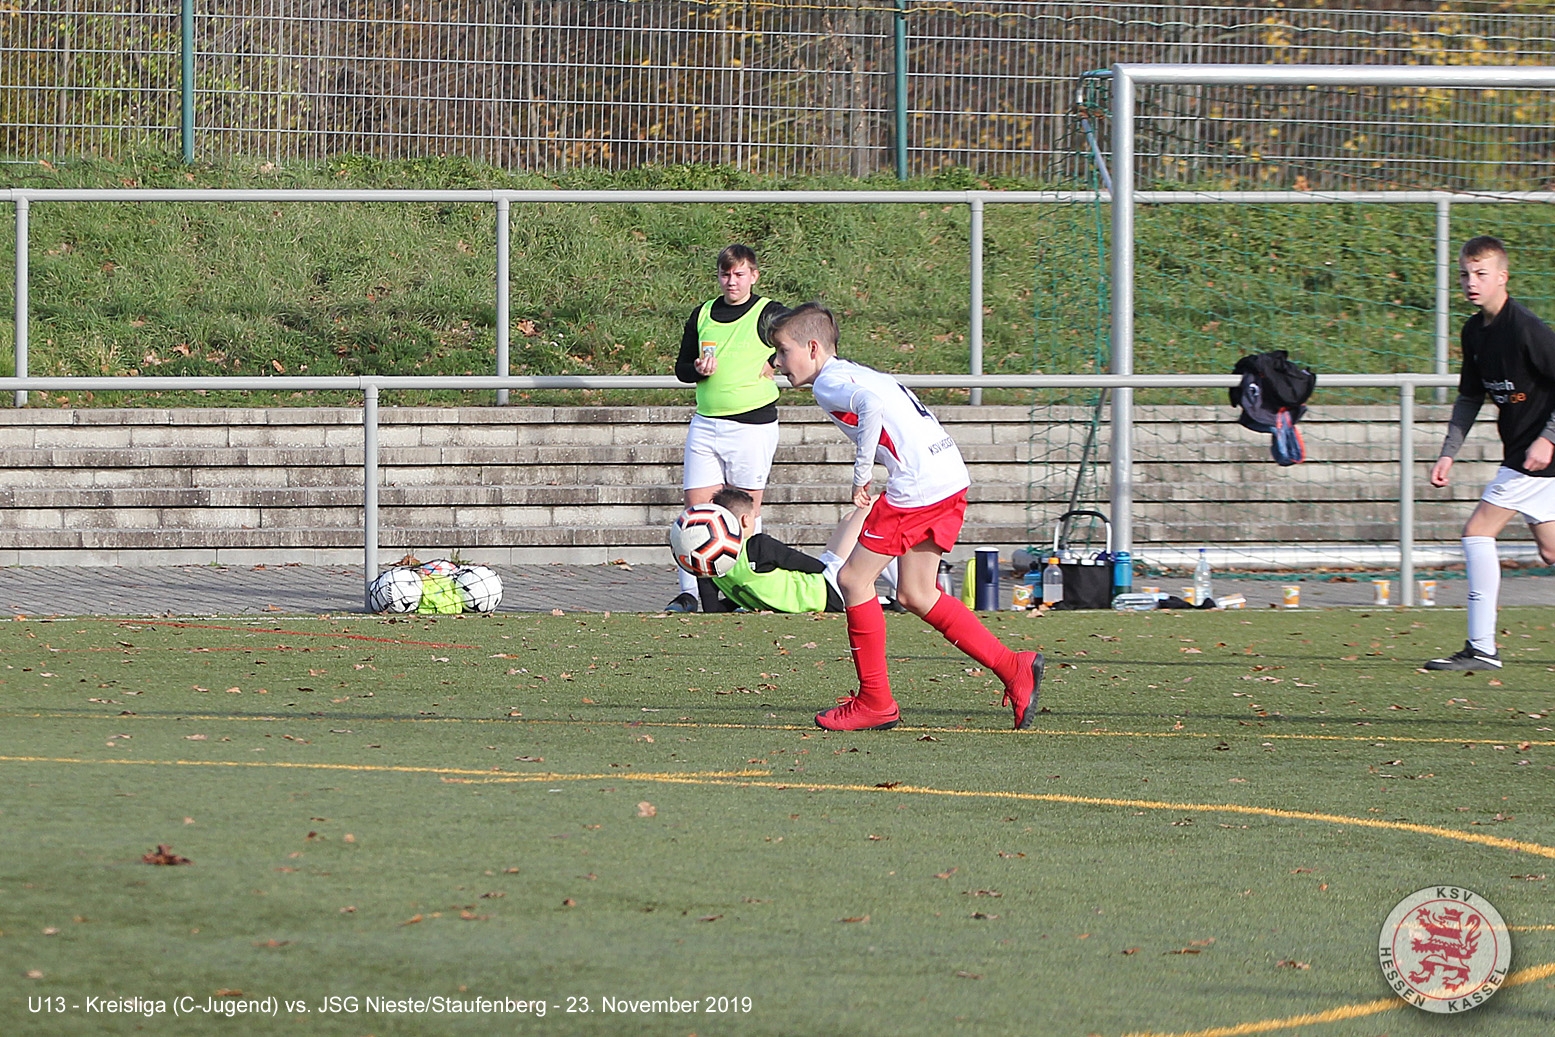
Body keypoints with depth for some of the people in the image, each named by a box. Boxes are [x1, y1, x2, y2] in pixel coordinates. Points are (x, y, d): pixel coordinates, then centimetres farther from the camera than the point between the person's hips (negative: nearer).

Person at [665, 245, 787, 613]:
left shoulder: (768, 314, -3)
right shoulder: (702, 315, 12)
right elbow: (681, 367, 18)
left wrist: (773, 364, -4)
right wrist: (698, 369, -4)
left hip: (752, 425, -4)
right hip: (706, 425, 4)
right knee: (697, 507, -2)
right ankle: (689, 593, -2)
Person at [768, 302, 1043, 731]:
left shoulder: (828, 382, -5)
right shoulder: (855, 374, 25)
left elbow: (871, 403, -25)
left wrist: (861, 474, -19)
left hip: (917, 484, -10)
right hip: (951, 480, 10)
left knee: (854, 579, -1)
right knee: (916, 595, 15)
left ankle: (875, 702, 3)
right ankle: (1015, 670, 12)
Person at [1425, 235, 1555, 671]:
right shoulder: (1475, 332, 8)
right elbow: (1470, 397, 20)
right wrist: (1449, 453, 12)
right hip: (1519, 452, 9)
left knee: (1478, 530, -13)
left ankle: (1482, 648, -12)